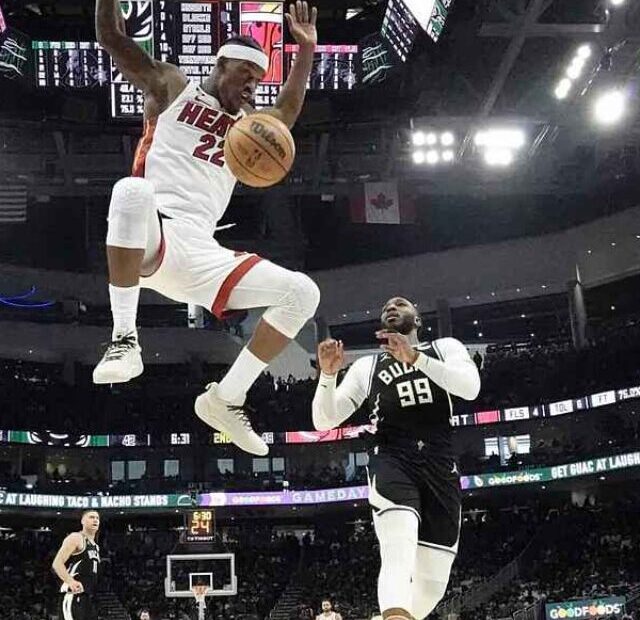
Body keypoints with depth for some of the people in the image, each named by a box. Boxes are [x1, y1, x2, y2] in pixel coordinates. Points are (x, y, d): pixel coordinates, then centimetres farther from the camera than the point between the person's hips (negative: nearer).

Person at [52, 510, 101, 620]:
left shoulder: (95, 546, 22)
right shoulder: (75, 538, -6)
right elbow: (57, 563, -16)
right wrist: (70, 581, -30)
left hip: (89, 597, 10)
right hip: (75, 596, -10)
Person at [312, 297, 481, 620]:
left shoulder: (446, 347, 16)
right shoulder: (367, 366, 20)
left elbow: (470, 387, -7)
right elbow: (323, 421, 13)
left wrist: (414, 357, -18)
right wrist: (328, 374, -6)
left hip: (440, 465, 2)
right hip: (391, 461, -1)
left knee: (432, 584, 3)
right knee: (399, 557, -29)